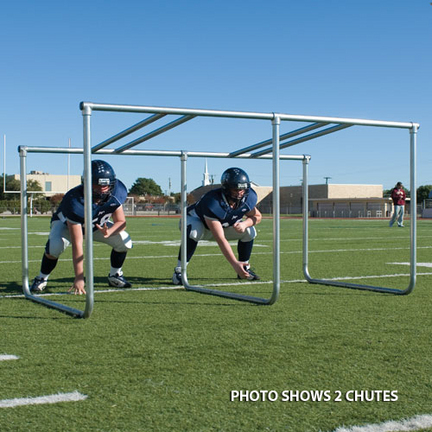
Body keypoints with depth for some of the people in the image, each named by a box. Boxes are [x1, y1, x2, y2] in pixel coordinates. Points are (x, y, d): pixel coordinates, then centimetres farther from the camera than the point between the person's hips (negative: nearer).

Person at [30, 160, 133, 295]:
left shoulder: (115, 193, -30)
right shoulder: (75, 201, -43)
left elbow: (121, 222, -16)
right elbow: (77, 245, -43)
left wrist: (109, 232, -40)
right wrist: (79, 278, -44)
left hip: (98, 225, 4)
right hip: (66, 224, -4)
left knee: (124, 241, -17)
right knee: (54, 247, -34)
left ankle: (115, 276, 10)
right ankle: (42, 278, -4)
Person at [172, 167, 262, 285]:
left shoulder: (248, 198, -23)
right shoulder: (213, 202, -42)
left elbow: (257, 216, -1)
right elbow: (220, 239, -45)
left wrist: (245, 223, -25)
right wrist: (234, 263, -51)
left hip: (223, 225, 6)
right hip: (197, 221, -6)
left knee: (249, 231, -9)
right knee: (193, 232, -40)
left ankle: (245, 269, 9)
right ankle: (179, 271, -26)